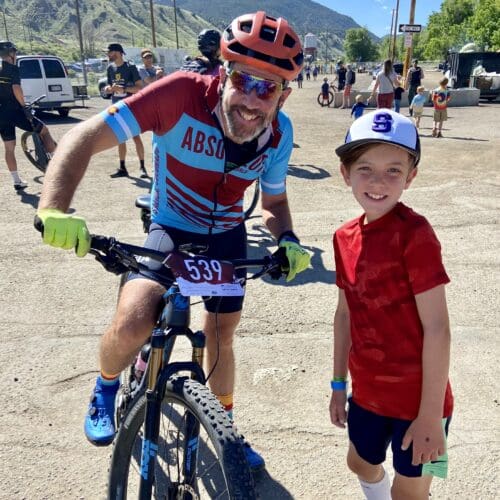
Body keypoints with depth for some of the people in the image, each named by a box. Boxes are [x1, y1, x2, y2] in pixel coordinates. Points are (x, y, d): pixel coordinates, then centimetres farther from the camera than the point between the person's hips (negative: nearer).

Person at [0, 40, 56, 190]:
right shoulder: (12, 68, -8)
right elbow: (16, 89, -21)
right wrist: (24, 106, -13)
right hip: (14, 111, -7)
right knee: (44, 130, 10)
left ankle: (17, 181, 13)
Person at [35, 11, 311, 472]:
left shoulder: (279, 133, -15)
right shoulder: (183, 93, -30)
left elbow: (273, 201, 1)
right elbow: (86, 137, -31)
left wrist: (287, 240, -20)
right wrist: (54, 208, -47)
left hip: (227, 236, 4)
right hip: (171, 231, -3)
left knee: (220, 337, 14)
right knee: (133, 325, -27)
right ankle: (106, 388, 12)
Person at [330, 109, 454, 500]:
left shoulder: (415, 234, -21)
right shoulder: (346, 238, -2)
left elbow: (437, 328, -21)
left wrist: (430, 416, -18)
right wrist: (339, 384, 11)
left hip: (417, 400, -6)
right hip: (367, 393, 6)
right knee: (361, 465, 27)